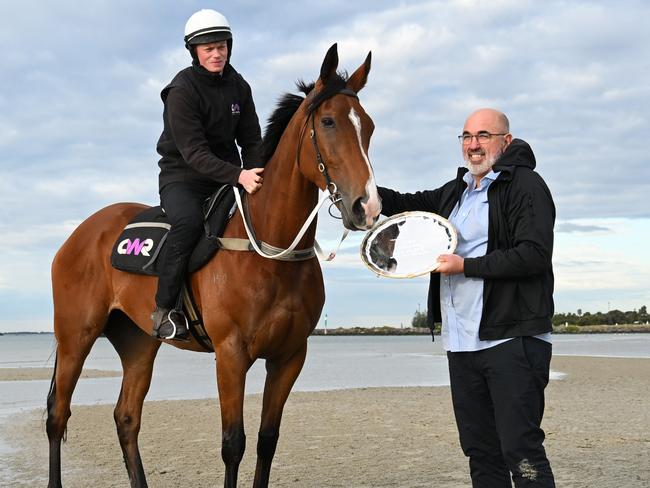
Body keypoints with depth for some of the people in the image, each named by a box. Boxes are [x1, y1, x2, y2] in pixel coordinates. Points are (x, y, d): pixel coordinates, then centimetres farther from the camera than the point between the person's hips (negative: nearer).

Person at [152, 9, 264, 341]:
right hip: (182, 177, -6)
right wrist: (239, 176, -35)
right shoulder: (182, 90, -14)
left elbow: (251, 140, 7)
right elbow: (194, 152, -22)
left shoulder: (238, 86, 5)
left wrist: (257, 175, -14)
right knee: (189, 220, -36)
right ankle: (164, 310, -27)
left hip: (227, 175, 6)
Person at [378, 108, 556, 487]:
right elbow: (408, 204, 28)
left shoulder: (526, 185, -5)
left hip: (512, 339, -8)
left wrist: (466, 266, -16)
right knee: (480, 451, 13)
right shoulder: (455, 192, 19)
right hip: (461, 342, 8)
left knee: (521, 449, -11)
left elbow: (534, 254, -17)